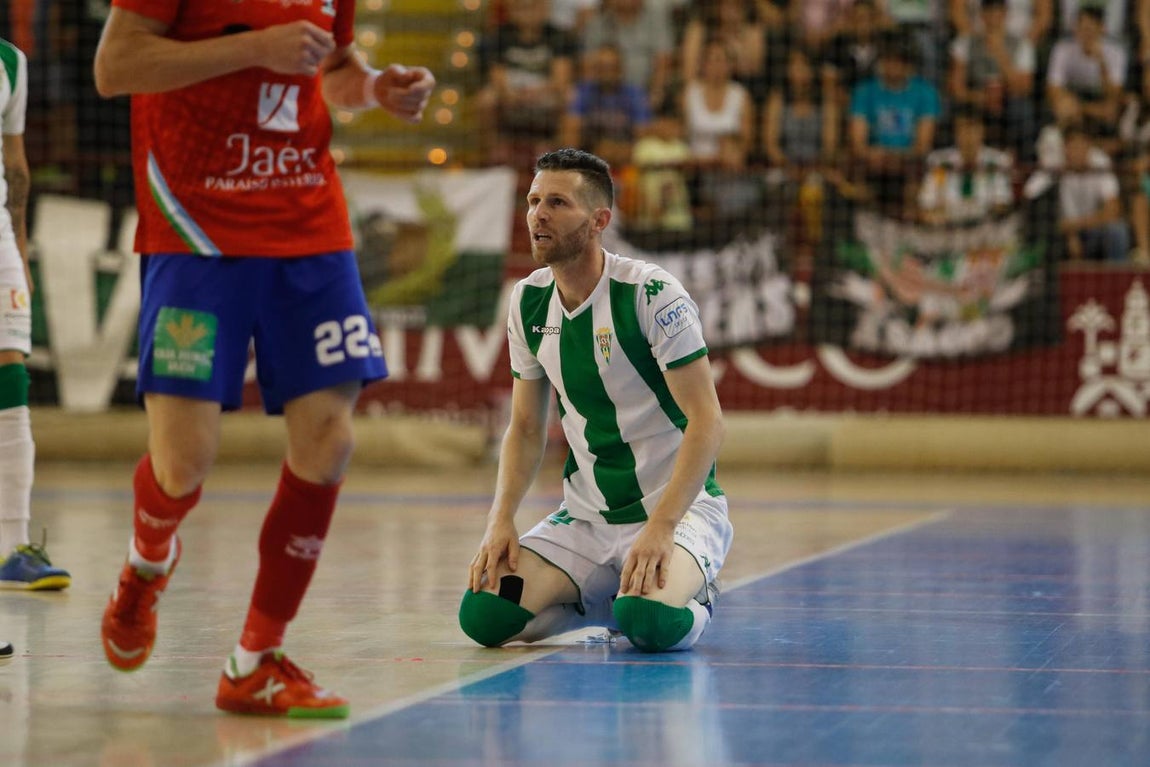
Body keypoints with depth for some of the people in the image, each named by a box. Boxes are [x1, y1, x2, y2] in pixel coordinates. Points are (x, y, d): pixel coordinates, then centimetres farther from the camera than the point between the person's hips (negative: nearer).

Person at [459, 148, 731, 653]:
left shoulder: (652, 294, -15)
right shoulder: (527, 301, 3)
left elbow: (706, 421, -17)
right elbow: (526, 428, 11)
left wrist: (660, 527, -27)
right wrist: (501, 519, -6)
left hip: (679, 504, -5)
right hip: (585, 513, 5)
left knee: (649, 621, -36)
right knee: (484, 616, -17)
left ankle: (692, 596, 3)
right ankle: (605, 601, 12)